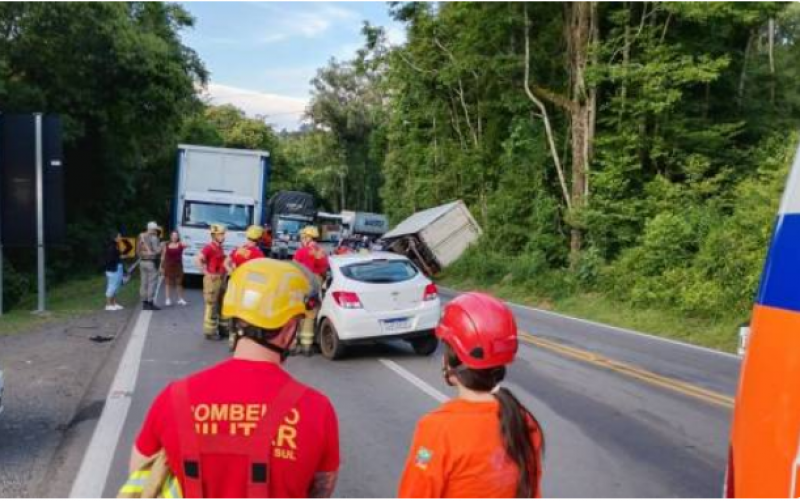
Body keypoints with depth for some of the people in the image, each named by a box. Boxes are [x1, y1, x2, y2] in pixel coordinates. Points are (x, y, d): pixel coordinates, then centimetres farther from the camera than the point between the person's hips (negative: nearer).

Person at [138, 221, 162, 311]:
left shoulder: (141, 237, 10)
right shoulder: (154, 238, -12)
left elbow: (138, 250, 12)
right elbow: (157, 251, -16)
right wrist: (161, 246, 1)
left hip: (142, 262, 7)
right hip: (151, 262, -7)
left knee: (144, 283, 9)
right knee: (152, 283, -4)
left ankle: (144, 303, 14)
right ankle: (150, 303, -5)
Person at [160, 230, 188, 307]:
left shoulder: (180, 244, -2)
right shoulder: (166, 245, 3)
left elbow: (186, 245, -26)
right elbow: (163, 256, 6)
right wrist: (162, 267, 4)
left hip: (178, 265, -1)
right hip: (168, 266, 1)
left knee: (178, 282, 6)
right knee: (168, 283, 4)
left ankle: (180, 299, 13)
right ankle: (168, 299, 8)